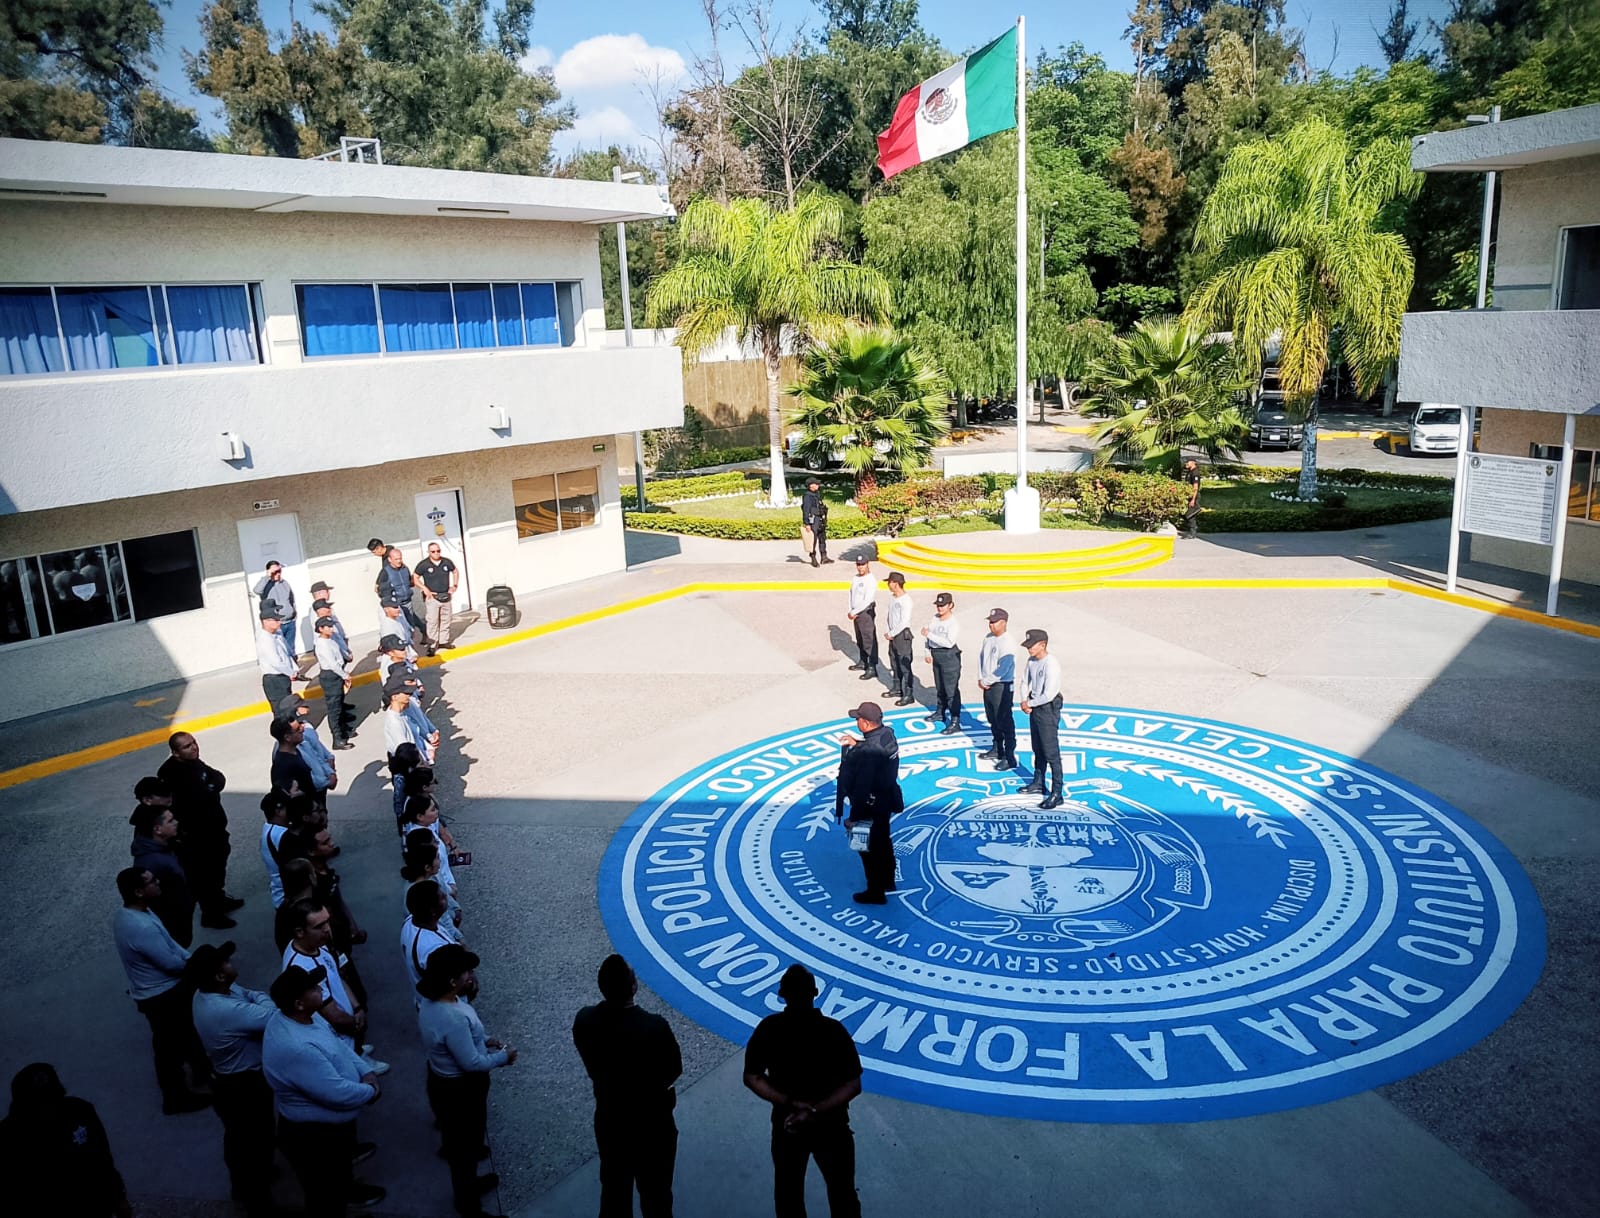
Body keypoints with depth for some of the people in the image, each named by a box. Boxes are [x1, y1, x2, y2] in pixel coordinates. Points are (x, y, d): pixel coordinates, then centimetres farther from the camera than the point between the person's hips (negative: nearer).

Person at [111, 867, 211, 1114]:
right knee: (170, 1047, 11)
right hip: (162, 996, -9)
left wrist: (190, 958, -3)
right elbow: (172, 964, -26)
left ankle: (202, 1069, 50)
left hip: (160, 990, 9)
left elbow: (167, 943, 7)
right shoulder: (141, 927, -36)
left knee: (186, 1031, 28)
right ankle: (176, 1098, 30)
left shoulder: (130, 914, -4)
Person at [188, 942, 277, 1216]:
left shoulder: (207, 993, -10)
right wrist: (262, 998, -16)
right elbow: (276, 1016, -34)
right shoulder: (229, 1011, -40)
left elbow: (246, 994, 3)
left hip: (227, 1081, 9)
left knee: (237, 1138, 31)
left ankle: (242, 1185, 55)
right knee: (256, 1143, 13)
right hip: (245, 1086, -9)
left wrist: (255, 997, -17)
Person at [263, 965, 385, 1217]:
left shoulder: (303, 1016, -10)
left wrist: (365, 1072, -8)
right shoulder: (297, 1048, -40)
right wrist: (370, 1092, -16)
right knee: (326, 1197, 16)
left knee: (341, 1166, 37)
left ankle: (346, 1187, 63)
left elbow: (337, 1043, 5)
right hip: (314, 1134, -10)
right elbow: (338, 1094, -34)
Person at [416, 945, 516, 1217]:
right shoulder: (453, 1018, -38)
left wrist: (483, 1040, 2)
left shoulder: (431, 1000, -10)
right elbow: (472, 1063, -27)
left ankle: (467, 1183, 53)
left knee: (459, 1140, 30)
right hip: (461, 1089, -9)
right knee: (466, 1144, 15)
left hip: (442, 1079, 9)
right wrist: (503, 1056, -12)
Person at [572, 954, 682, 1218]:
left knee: (614, 1188, 25)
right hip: (652, 1124, -4)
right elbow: (674, 1069, -14)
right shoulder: (655, 1027, -31)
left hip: (609, 1121, 4)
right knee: (655, 1193, 18)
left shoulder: (584, 1021, -18)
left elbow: (593, 1067, -2)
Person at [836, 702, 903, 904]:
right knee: (883, 842, 27)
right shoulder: (887, 733, -9)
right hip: (887, 800, 9)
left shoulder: (865, 752, -34)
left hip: (870, 807, -8)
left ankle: (875, 892, 29)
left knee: (869, 849, 12)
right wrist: (856, 744, 5)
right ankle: (887, 880, 47)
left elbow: (862, 787, -28)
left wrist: (854, 817, -18)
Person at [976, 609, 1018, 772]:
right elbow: (981, 657, 13)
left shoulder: (1006, 643, -20)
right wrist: (981, 678, 2)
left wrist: (986, 681, -14)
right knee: (993, 719, 21)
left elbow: (1002, 670, -23)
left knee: (1005, 722, -6)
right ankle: (997, 749, 36)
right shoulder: (988, 637, 6)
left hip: (1002, 686, -9)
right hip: (987, 685, 9)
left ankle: (1010, 758, -2)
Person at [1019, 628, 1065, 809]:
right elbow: (1026, 682, 13)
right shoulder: (1031, 661, 2)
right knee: (1038, 750, 21)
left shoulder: (1051, 664, -23)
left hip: (1048, 709, -9)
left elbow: (1049, 695, -26)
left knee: (1051, 753, -6)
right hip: (1034, 708, 9)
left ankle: (1056, 794, -2)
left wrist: (1029, 704, -12)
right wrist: (1024, 701, -5)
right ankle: (1038, 784, 36)